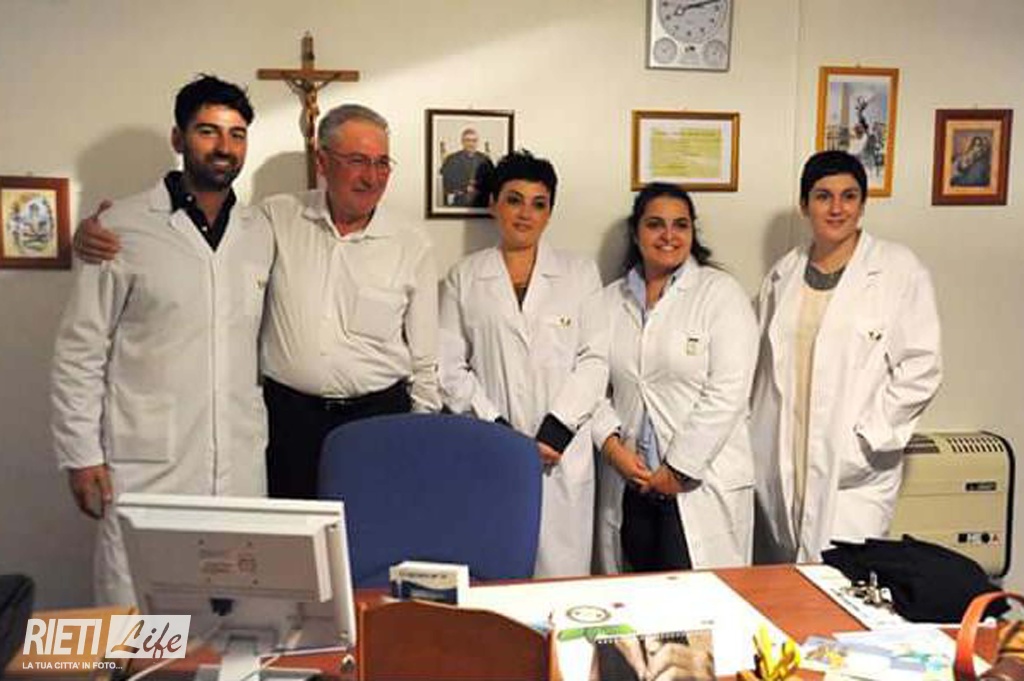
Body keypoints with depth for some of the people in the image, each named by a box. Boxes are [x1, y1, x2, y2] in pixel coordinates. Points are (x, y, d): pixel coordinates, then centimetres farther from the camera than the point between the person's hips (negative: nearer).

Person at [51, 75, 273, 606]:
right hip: (147, 464, -3)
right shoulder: (122, 228, -3)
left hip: (241, 464, 4)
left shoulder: (260, 234, 9)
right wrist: (82, 455, -3)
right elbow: (79, 351, -1)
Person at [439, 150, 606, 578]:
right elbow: (450, 367, 4)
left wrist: (556, 431, -8)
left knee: (561, 571, 0)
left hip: (563, 454, 0)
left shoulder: (581, 274, 10)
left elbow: (594, 359, 3)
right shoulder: (464, 279, 10)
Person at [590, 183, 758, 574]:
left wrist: (678, 469, -11)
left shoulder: (721, 293, -2)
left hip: (701, 484, -3)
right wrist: (612, 445, -8)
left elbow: (727, 393, -10)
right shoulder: (610, 300, 10)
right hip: (629, 481, 4)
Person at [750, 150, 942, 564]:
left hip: (854, 470, -4)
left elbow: (921, 367, -5)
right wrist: (753, 435, 8)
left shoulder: (900, 270, -2)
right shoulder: (783, 275, 11)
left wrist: (868, 439, -10)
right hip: (778, 465, 4)